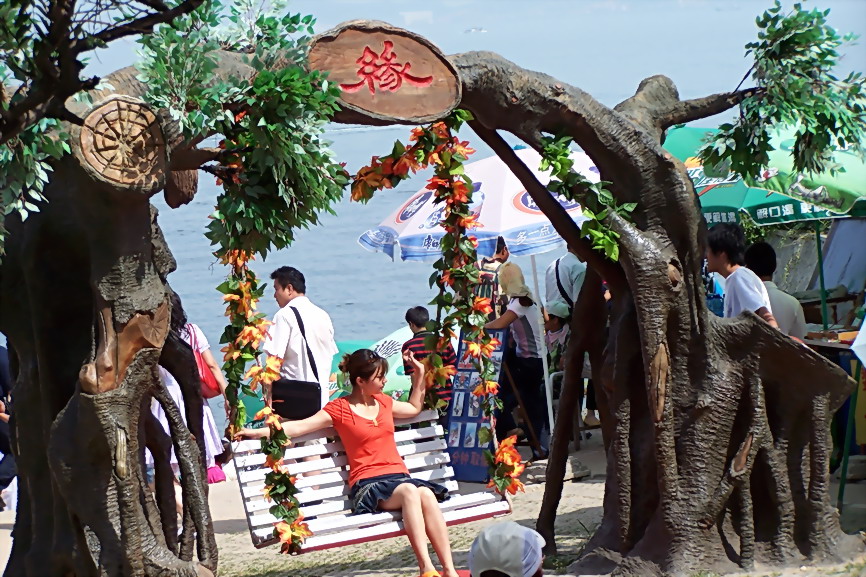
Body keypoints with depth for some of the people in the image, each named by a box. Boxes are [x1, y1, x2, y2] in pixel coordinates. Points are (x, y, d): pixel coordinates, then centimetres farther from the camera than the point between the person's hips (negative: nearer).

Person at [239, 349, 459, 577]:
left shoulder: (384, 402, 22)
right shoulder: (339, 409, 6)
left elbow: (414, 408, 42)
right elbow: (299, 426, 0)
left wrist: (419, 376, 36)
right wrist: (259, 432, -8)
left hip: (399, 476, 5)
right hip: (368, 483, -4)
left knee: (426, 494, -32)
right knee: (409, 491, -37)